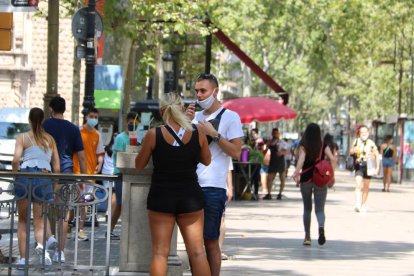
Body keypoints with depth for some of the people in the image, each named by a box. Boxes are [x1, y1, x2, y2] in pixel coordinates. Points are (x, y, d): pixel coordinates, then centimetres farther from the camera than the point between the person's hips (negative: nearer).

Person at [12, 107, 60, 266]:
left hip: (25, 176, -2)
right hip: (45, 178, 2)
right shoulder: (50, 140, 16)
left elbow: (16, 159, -10)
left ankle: (23, 258, 11)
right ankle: (42, 243, -25)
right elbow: (56, 167, 12)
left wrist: (15, 175, 6)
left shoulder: (22, 137, 5)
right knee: (39, 221, 8)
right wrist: (53, 186, 22)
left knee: (23, 220, 14)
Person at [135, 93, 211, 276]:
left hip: (161, 197, -1)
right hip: (190, 197, 2)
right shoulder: (197, 132, -3)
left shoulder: (154, 134, -8)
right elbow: (207, 161, 13)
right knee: (197, 253, 5)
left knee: (160, 253, 2)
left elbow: (139, 165, 4)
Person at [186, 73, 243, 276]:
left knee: (211, 241, -3)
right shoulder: (196, 116, 16)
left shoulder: (230, 117, -1)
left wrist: (214, 134, -14)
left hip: (213, 188, -6)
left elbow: (236, 153, -8)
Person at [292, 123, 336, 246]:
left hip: (306, 179, 0)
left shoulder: (303, 146, -3)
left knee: (307, 208, 14)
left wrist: (296, 172, -29)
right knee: (319, 209, 0)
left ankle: (307, 236, 13)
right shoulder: (324, 147, 1)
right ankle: (321, 227, -31)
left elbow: (301, 159, -20)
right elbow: (332, 159, -11)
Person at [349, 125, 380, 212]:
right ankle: (357, 205, -26)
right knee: (358, 185, -16)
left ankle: (363, 204, 25)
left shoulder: (371, 143, -1)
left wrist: (377, 168, -2)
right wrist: (353, 150, -10)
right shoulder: (356, 141, 4)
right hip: (359, 166, 0)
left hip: (368, 165, 0)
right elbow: (350, 152, 15)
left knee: (366, 187, 10)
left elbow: (377, 155, 3)